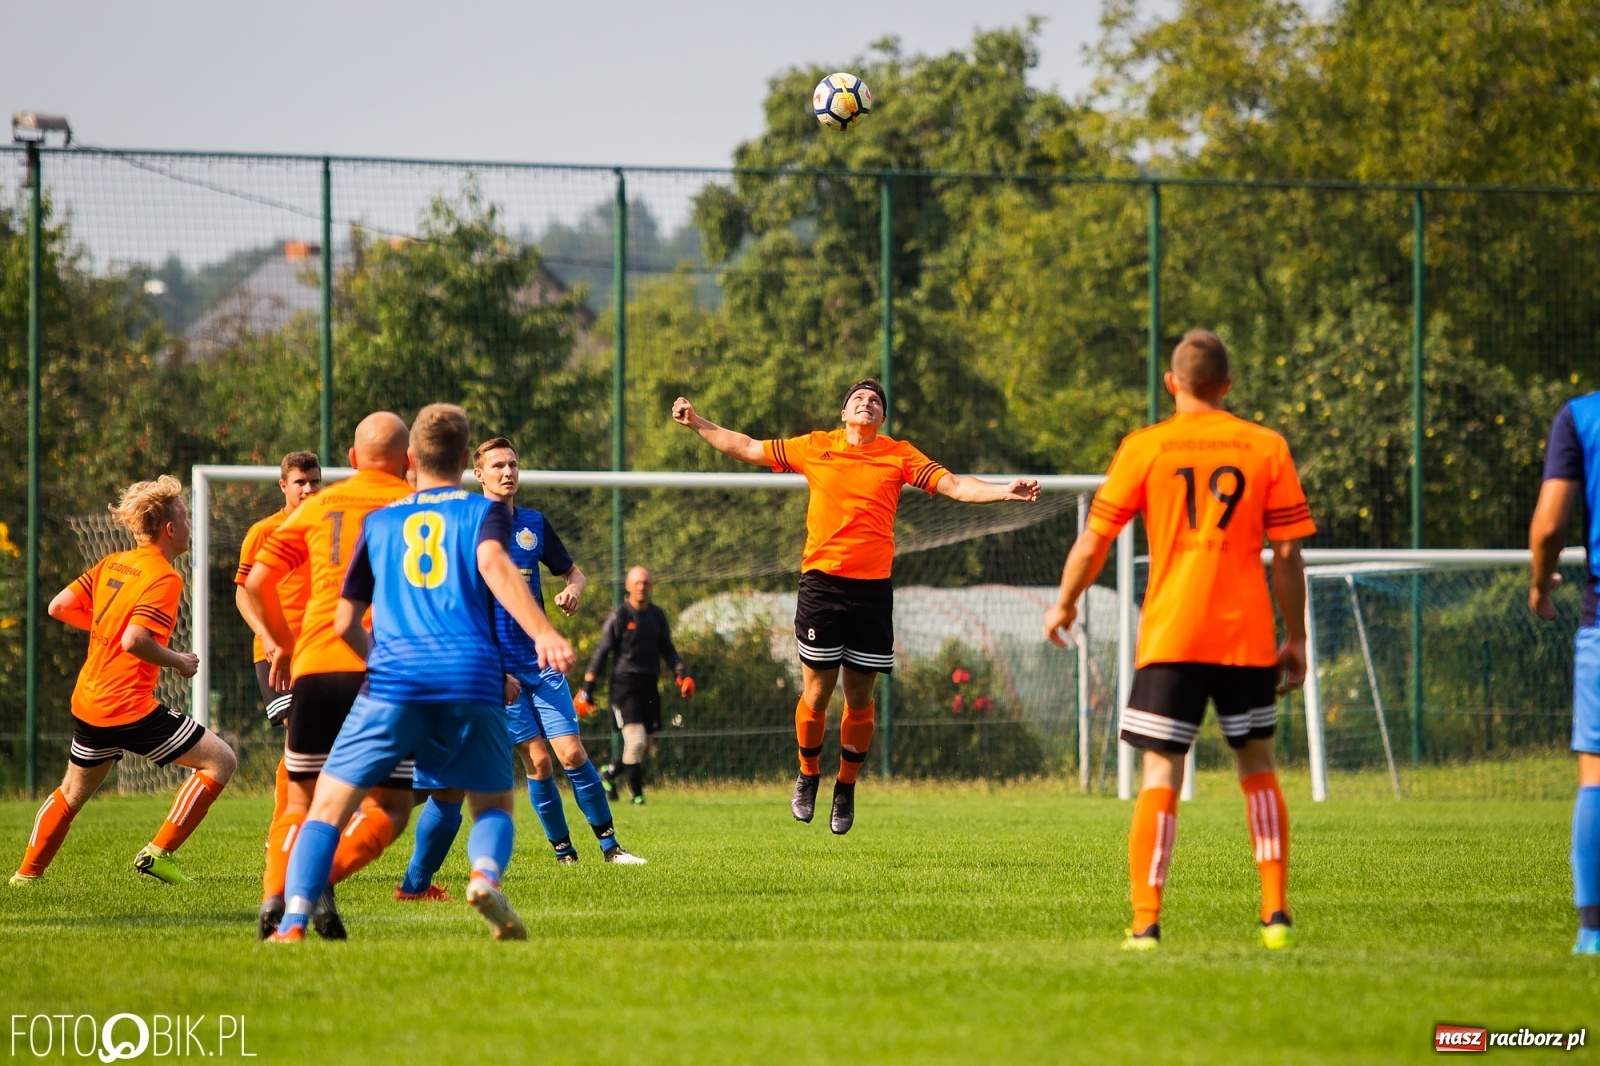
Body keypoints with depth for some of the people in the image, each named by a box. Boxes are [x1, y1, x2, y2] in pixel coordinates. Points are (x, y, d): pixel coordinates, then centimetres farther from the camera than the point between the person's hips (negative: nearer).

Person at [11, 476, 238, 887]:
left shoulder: (111, 564, 10)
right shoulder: (164, 578, -14)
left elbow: (58, 607, 10)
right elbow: (135, 641, -25)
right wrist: (180, 662, -10)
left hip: (87, 704, 9)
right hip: (129, 706, -9)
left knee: (73, 791, 29)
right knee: (221, 760, -4)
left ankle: (28, 873, 36)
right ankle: (159, 852, -6)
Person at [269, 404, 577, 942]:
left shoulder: (379, 522, 21)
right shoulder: (484, 510, 14)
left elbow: (345, 622, 23)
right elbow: (493, 563, -9)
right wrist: (543, 633, -21)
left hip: (393, 679, 0)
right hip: (472, 679, 0)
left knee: (328, 806, 5)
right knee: (494, 806, 17)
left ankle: (293, 922, -16)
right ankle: (486, 875, -17)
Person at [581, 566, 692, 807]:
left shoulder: (657, 616, 10)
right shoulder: (618, 616, -5)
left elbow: (667, 649, 19)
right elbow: (601, 652, -5)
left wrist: (681, 672, 2)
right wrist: (587, 687, -8)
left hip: (649, 685, 6)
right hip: (624, 684, -6)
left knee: (644, 745, 6)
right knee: (635, 740, -17)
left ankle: (611, 773, 30)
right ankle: (635, 793, -4)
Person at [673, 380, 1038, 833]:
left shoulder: (899, 455, 7)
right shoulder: (814, 448, 8)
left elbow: (953, 485, 2)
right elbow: (747, 448, 16)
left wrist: (1006, 491, -11)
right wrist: (697, 423, 15)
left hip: (873, 587, 0)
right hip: (821, 581, 0)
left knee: (860, 697, 3)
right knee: (817, 691, -2)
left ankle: (846, 788, 19)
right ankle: (808, 775, 20)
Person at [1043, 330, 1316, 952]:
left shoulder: (1144, 448, 0)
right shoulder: (1266, 448, 3)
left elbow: (1093, 542, 2)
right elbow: (1288, 554, 2)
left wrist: (1065, 605, 19)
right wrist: (1296, 640, 10)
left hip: (1169, 637, -1)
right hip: (1247, 636, 1)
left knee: (1161, 776, -1)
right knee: (1257, 767, 16)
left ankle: (1146, 924, -10)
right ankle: (1276, 914, 11)